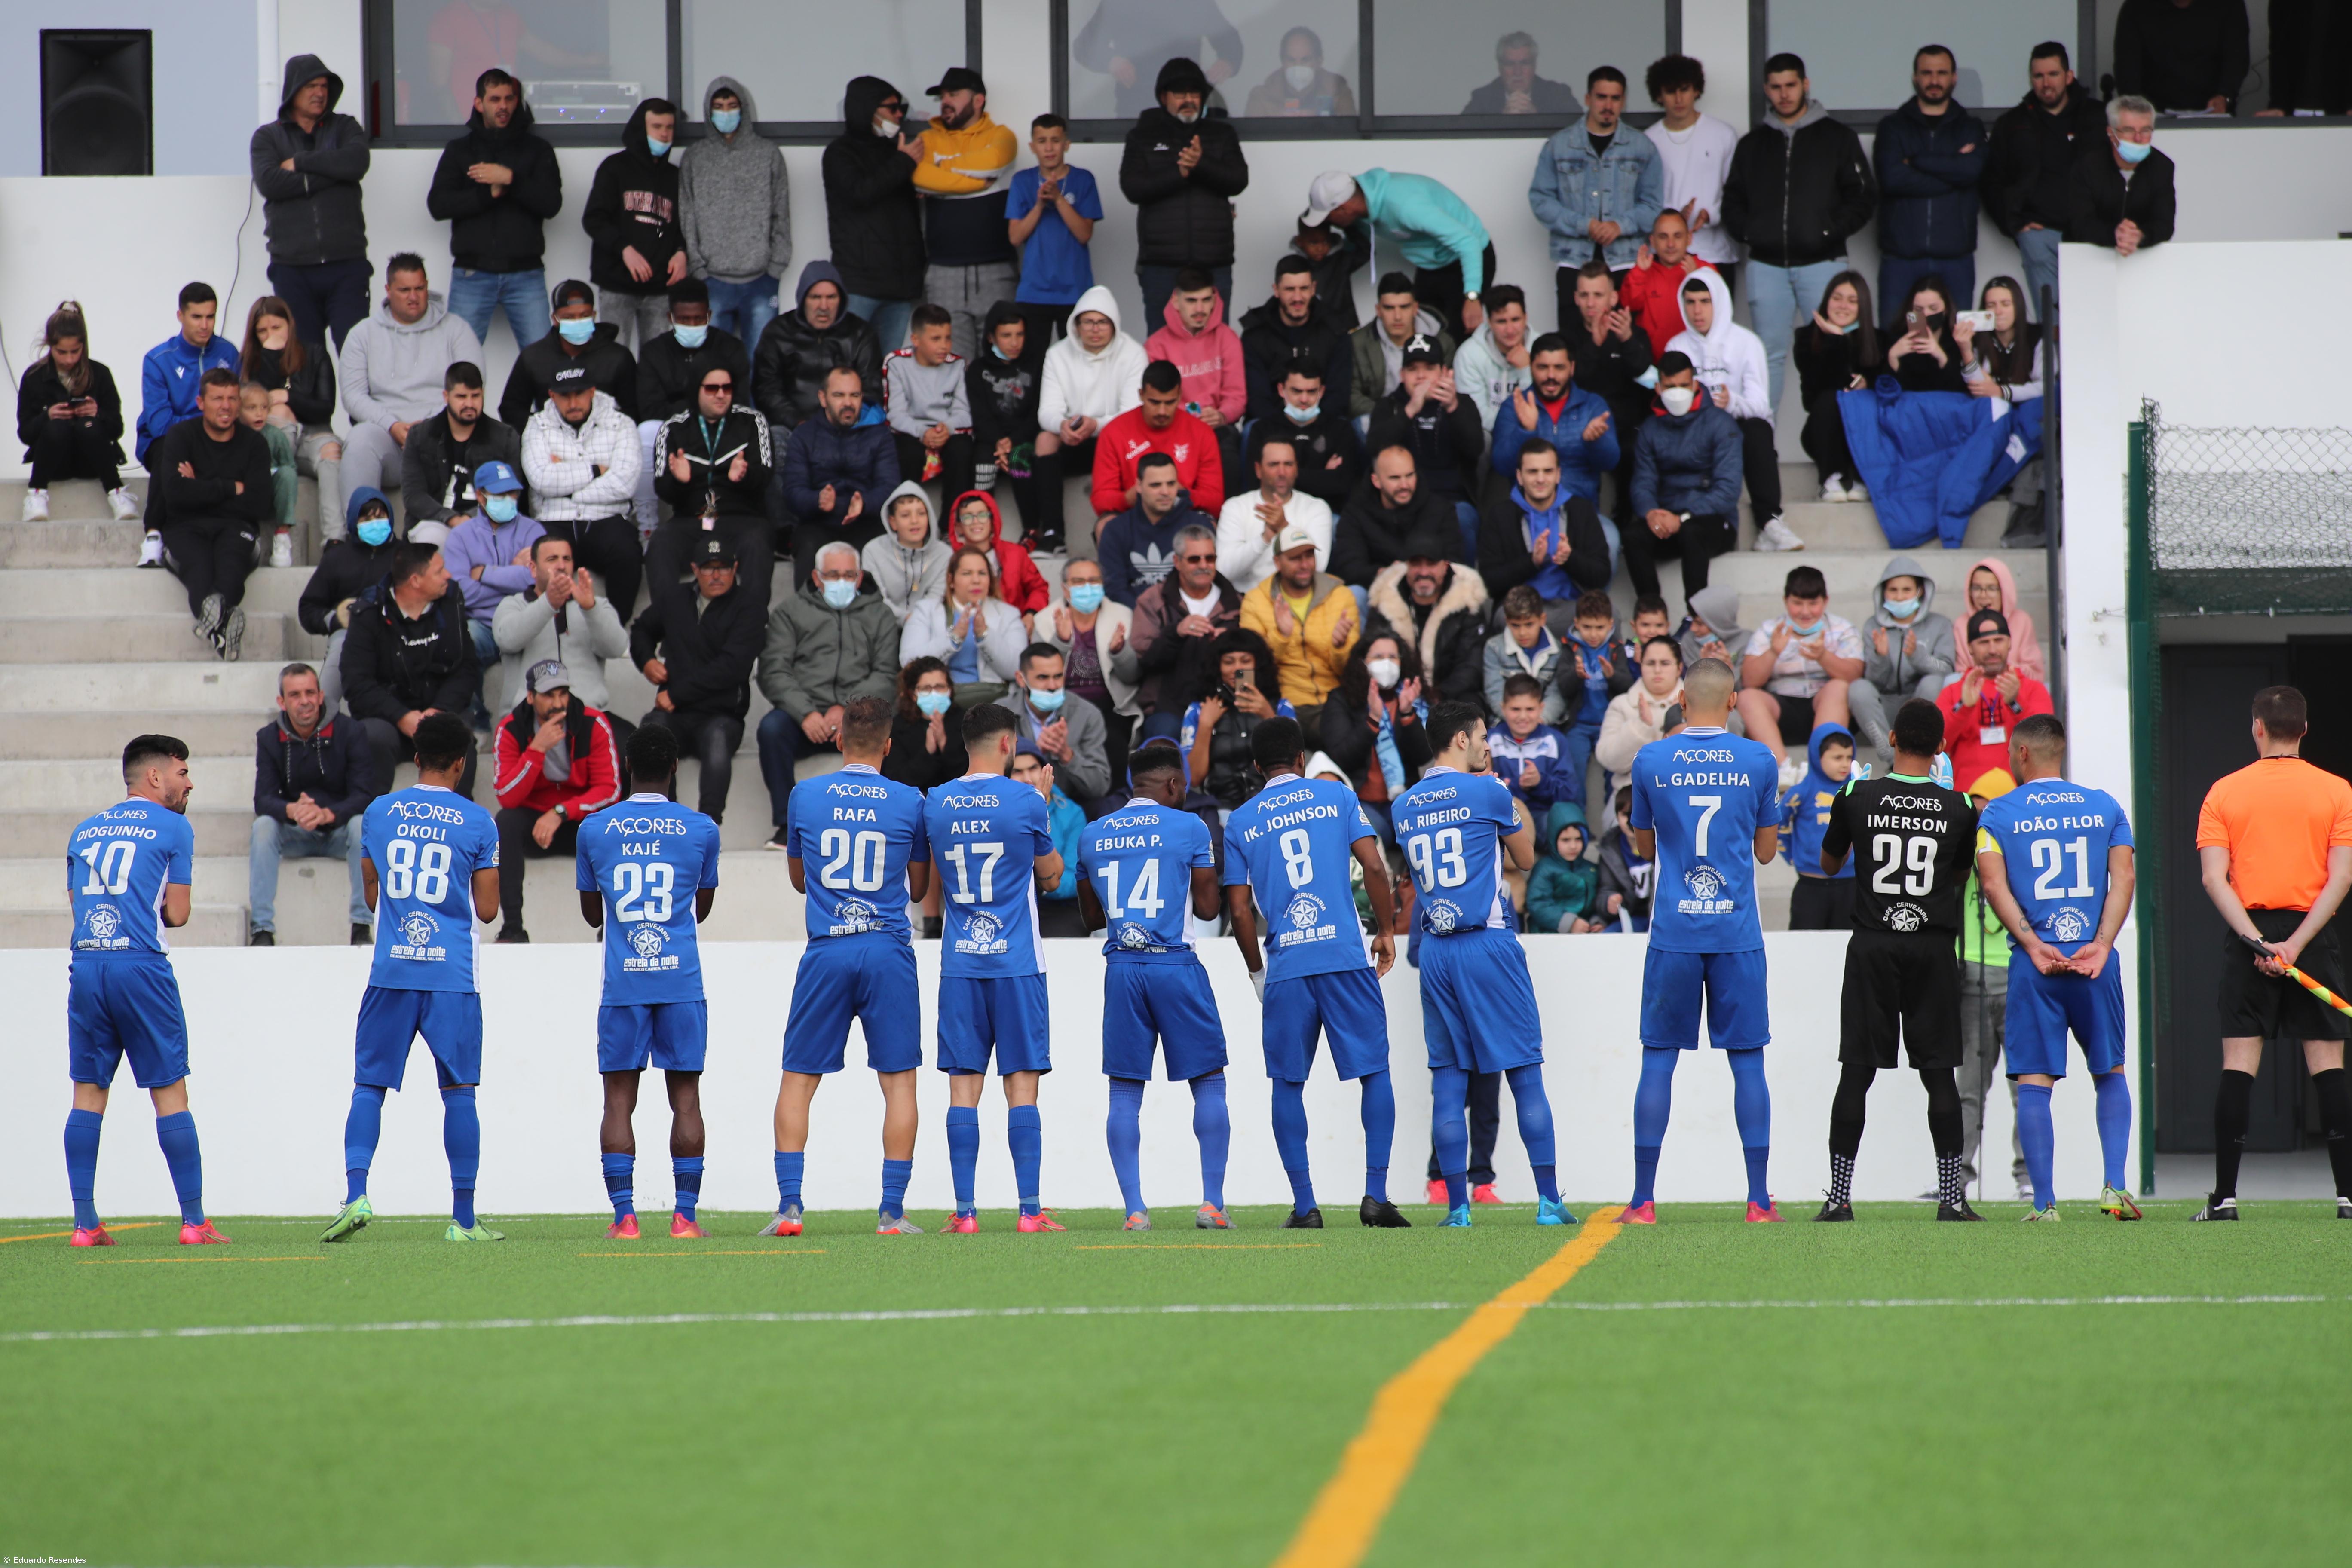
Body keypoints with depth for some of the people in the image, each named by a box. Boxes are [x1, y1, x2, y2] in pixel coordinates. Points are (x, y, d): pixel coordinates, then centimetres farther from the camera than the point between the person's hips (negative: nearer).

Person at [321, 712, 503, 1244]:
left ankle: (355, 1195, -11)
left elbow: (372, 896, 14)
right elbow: (486, 910, 1)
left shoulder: (379, 812, 6)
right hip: (453, 975, -2)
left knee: (369, 1086, 7)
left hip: (391, 971, 2)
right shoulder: (477, 822, -1)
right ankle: (463, 1217, 4)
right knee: (458, 1091, 3)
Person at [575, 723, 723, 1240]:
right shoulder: (701, 830, 3)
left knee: (619, 1099, 2)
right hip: (682, 982, 0)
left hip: (622, 984, 0)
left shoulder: (595, 831, 3)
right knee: (685, 1096, 3)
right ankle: (685, 1214, -1)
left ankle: (624, 1216, -5)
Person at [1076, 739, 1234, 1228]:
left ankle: (1134, 1207, 0)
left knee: (1125, 1091, 6)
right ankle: (1212, 1201, 1)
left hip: (1121, 968, 3)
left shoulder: (1093, 837, 10)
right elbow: (1207, 907, 2)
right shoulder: (1189, 829, -2)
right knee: (1209, 1083, 7)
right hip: (1175, 964, -3)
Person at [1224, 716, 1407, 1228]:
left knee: (1288, 1083, 8)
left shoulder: (1241, 821, 9)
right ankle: (1376, 1195, -3)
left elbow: (1239, 908, 7)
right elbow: (1374, 866, -1)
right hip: (1347, 957, -1)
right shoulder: (1336, 797, 7)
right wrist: (1386, 931, 9)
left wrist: (1257, 972, 18)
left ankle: (1304, 1206, 3)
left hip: (1285, 967, 1)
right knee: (1375, 1072, 6)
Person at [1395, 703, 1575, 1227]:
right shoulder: (1487, 792, -4)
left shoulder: (1406, 807, 11)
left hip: (1435, 950, 4)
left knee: (1448, 1080, 5)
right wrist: (1514, 807, 25)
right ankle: (1549, 1200, -1)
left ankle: (1457, 1205, 0)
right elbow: (1526, 858, 9)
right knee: (1526, 1074, 0)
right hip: (1489, 943, -4)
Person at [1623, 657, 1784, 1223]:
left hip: (1673, 934, 0)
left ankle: (1644, 1200, 3)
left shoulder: (1652, 761, -1)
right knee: (1748, 1061, 5)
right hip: (1737, 933, 0)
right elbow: (1766, 850, 9)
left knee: (1659, 1059, 5)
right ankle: (1759, 1201, 3)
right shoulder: (1757, 762, -1)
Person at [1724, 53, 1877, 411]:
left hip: (1822, 262, -3)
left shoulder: (1837, 137, 5)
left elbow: (1863, 197, 1)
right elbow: (1733, 200, 15)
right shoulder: (1752, 145, 15)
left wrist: (1830, 230, -10)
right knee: (1770, 356, 4)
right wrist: (1746, 231, -3)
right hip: (1766, 264, 3)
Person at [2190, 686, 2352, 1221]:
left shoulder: (2225, 792, 3)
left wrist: (2256, 940, -11)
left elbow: (2214, 878, -6)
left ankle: (2225, 1195, -4)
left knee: (2238, 1066, 0)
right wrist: (2296, 943, -10)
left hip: (2248, 938, 0)